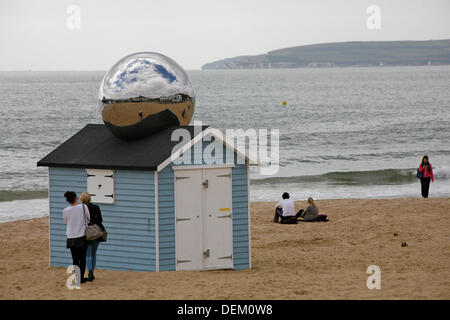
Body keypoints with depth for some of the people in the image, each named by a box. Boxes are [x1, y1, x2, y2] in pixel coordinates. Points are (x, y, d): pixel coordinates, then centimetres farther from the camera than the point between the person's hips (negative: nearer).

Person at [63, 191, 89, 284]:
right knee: (82, 258, 8)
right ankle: (81, 278, 7)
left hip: (71, 238, 1)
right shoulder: (83, 207, -10)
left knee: (75, 259, 8)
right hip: (82, 237, -1)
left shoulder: (65, 211, -6)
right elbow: (88, 220, 1)